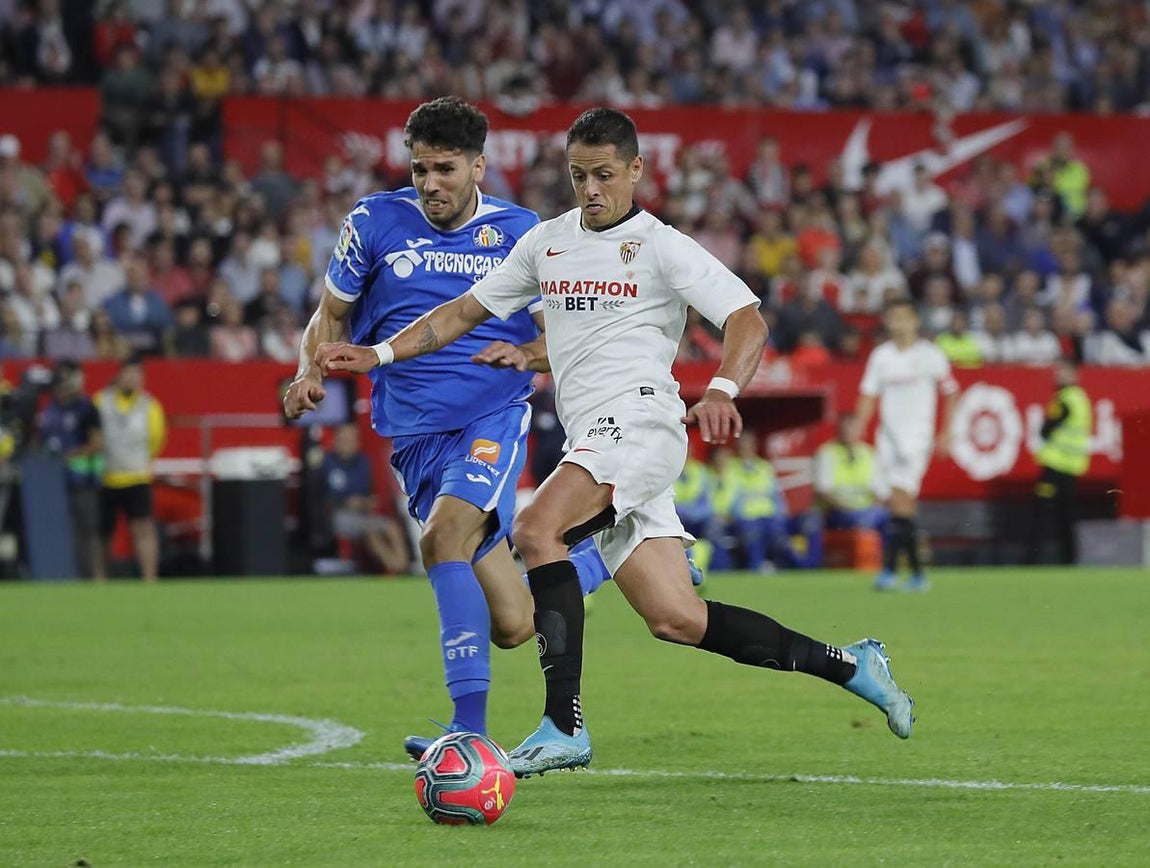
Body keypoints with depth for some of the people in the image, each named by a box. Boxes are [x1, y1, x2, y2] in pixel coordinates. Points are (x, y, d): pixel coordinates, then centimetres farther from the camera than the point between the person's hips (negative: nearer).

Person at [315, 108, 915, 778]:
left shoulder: (662, 247, -1)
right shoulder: (547, 243, 18)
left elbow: (747, 320, -10)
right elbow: (466, 311, 22)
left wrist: (723, 391, -29)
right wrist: (378, 353, 11)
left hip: (639, 418, -7)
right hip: (593, 441, 7)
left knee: (536, 529, -29)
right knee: (676, 619, 1)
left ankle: (564, 725, -31)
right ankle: (850, 667, 14)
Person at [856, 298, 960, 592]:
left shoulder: (929, 355, -1)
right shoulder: (880, 355, 10)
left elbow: (950, 392, 5)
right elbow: (868, 396, 12)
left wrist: (946, 433, -1)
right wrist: (857, 432, -1)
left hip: (917, 433, -5)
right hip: (888, 434, 5)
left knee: (900, 496, -20)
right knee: (898, 504, 4)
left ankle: (889, 569, -24)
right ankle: (917, 572, 13)